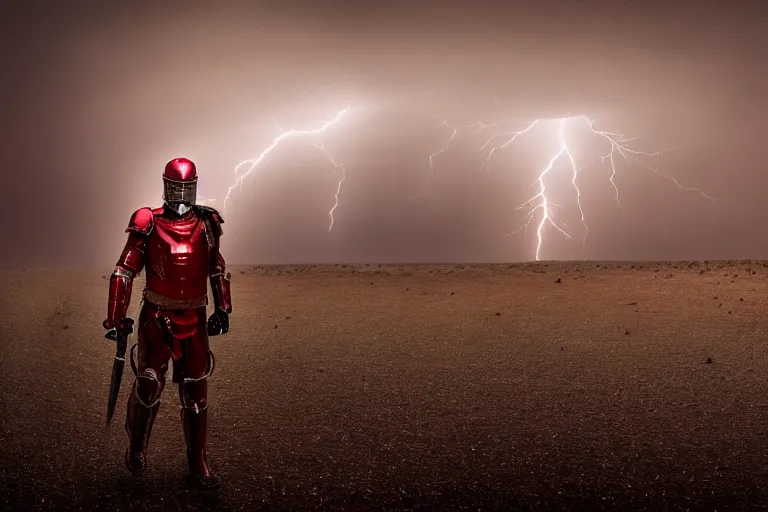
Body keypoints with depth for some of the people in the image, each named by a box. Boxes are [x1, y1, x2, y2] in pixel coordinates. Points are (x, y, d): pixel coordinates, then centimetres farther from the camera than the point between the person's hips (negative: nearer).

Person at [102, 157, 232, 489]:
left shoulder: (206, 225, 5)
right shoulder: (148, 225, -5)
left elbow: (217, 270, 17)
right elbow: (124, 272, -4)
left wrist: (222, 309, 12)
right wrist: (116, 318, -7)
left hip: (194, 319, 3)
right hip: (157, 317, -3)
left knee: (195, 391, 7)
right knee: (148, 384, -9)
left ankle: (197, 464, 18)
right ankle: (137, 448, 18)